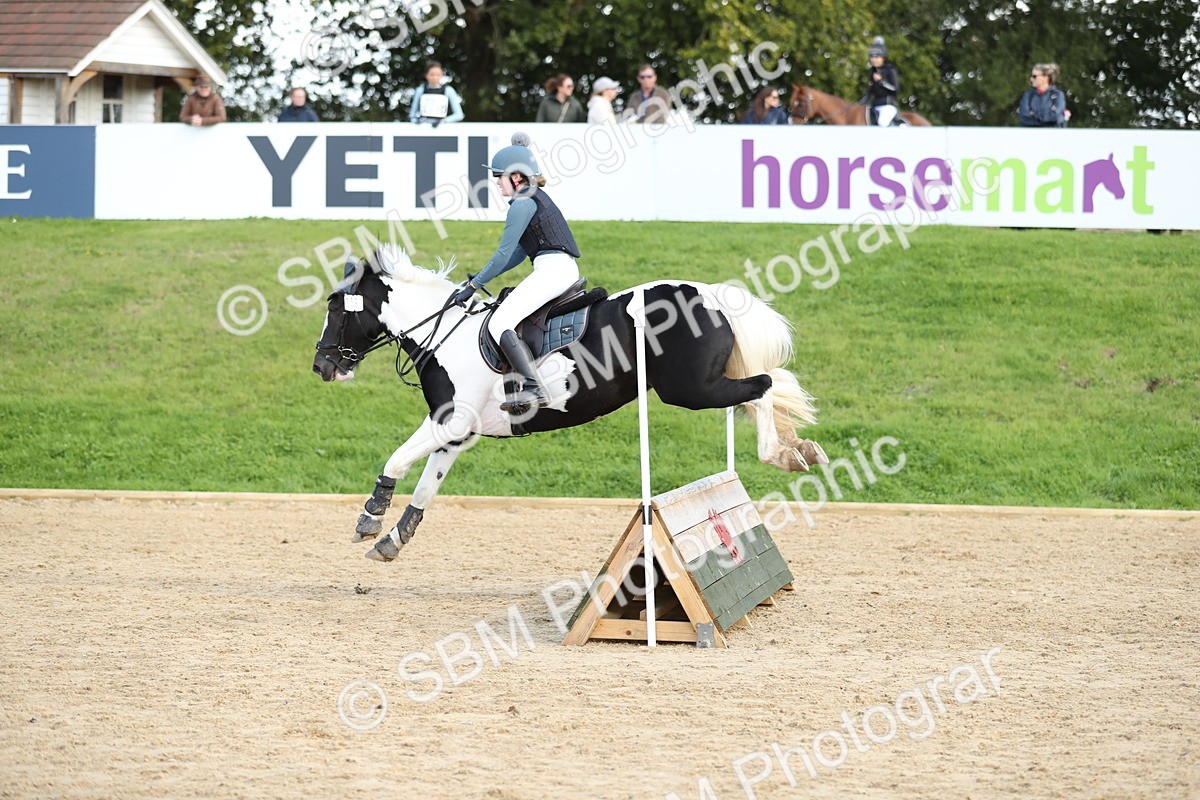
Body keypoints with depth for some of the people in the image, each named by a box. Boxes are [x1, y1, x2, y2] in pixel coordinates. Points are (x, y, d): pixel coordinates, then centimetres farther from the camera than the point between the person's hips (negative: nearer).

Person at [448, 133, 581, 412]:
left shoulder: (523, 203, -10)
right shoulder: (535, 198, 21)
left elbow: (504, 254, -11)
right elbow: (519, 252, 24)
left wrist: (473, 286, -4)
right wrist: (480, 277, 21)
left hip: (552, 269, -11)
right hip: (563, 270, 11)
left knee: (499, 323, -18)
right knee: (503, 321, 24)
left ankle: (534, 388, -32)